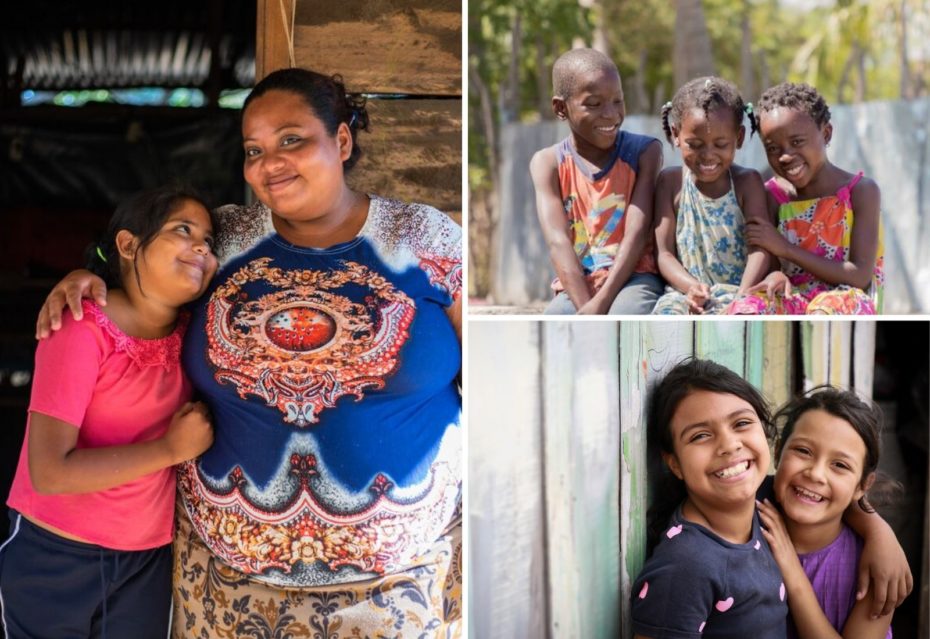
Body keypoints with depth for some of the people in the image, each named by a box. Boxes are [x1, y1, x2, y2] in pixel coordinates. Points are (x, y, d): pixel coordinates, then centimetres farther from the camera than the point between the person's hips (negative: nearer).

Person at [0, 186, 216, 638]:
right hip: (55, 558, -5)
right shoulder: (83, 332, -19)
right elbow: (49, 472, -25)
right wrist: (171, 449, -21)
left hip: (148, 560, 5)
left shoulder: (187, 334, -1)